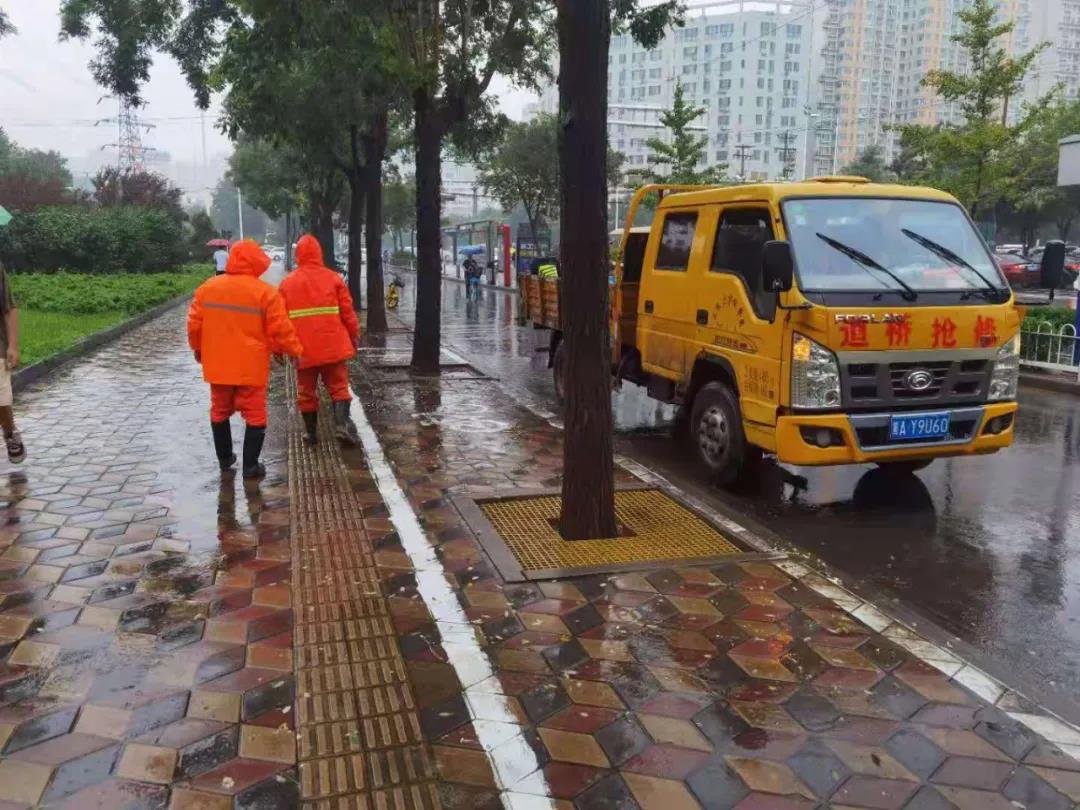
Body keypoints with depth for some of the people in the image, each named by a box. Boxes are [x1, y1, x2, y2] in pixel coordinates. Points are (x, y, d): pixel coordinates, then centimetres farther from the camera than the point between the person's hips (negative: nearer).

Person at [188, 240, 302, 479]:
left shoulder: (207, 288, 1)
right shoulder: (266, 292, -12)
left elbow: (194, 325, 6)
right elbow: (281, 330, -11)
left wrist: (198, 349, 22)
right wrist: (295, 351, 5)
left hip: (217, 364, 4)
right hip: (251, 366, -4)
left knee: (220, 411, 20)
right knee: (255, 415, 6)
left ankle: (225, 458, 31)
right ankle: (251, 466, 7)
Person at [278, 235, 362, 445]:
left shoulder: (287, 284, 2)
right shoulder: (332, 278, -2)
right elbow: (347, 311, -2)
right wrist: (354, 335, 11)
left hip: (304, 349, 1)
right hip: (333, 345, -1)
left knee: (306, 391, 12)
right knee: (339, 386, 7)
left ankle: (311, 432, 17)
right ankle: (342, 423, -11)